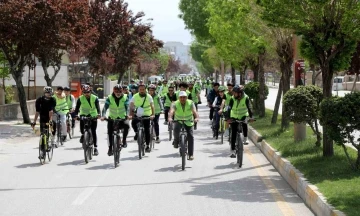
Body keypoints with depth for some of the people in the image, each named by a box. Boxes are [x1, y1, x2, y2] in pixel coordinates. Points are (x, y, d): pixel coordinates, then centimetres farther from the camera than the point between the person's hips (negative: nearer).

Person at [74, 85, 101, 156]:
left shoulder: (95, 98, -12)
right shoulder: (80, 99, -10)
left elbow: (97, 107, -24)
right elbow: (77, 108, -17)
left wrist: (98, 114, -44)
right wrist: (76, 115, -36)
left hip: (93, 116, -1)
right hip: (84, 115, 1)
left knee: (93, 132, -7)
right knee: (82, 129, -16)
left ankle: (95, 147, -3)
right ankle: (83, 135, 21)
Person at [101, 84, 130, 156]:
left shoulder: (125, 98, -9)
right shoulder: (110, 98, -10)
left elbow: (127, 107, -20)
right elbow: (105, 107, -21)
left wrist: (127, 115, -40)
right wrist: (103, 116, -39)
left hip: (122, 118, -1)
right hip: (112, 118, 1)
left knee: (127, 125, -29)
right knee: (110, 132, -12)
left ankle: (124, 140, -10)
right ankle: (110, 148, 2)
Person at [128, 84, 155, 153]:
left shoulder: (149, 96, -8)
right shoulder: (135, 96, -6)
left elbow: (152, 106, -15)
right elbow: (131, 106, -12)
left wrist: (153, 115, -31)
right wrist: (130, 115, -27)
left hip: (146, 115, -1)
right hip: (137, 115, 1)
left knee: (147, 130, -6)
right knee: (133, 123, -27)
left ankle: (147, 146, 5)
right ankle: (137, 133, 5)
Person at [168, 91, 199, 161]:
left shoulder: (190, 103, -14)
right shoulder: (175, 104, -14)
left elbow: (194, 111, -30)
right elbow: (172, 111, -33)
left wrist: (196, 118, -51)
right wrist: (170, 118, -54)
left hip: (189, 122, 0)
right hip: (178, 121, 0)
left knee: (190, 136, -12)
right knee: (176, 129, -32)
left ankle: (191, 154, -4)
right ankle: (176, 141, 0)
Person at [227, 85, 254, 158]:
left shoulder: (246, 98, -17)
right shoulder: (232, 99, -15)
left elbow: (249, 108, -24)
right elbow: (229, 108, -23)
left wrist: (251, 117, -37)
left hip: (243, 116, 0)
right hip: (234, 117, 0)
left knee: (244, 123, -31)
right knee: (233, 134, -6)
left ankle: (245, 138, -7)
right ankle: (233, 151, -3)